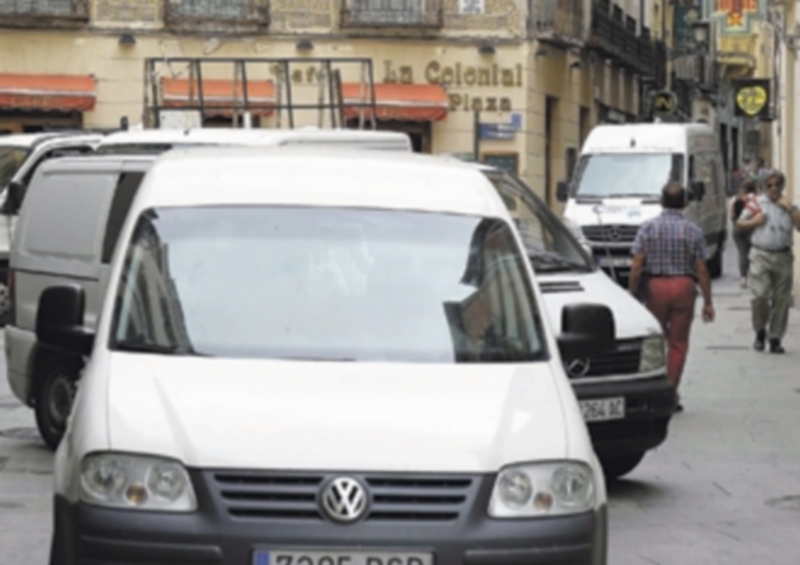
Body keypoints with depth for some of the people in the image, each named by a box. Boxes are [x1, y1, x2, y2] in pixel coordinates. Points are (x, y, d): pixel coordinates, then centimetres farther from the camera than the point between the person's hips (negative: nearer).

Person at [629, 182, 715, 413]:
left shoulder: (648, 227, -1)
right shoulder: (693, 230, -1)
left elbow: (637, 266, -5)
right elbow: (701, 270, -2)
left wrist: (632, 294, 2)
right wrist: (707, 301, 4)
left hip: (655, 286, 0)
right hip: (684, 286, 0)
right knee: (678, 343, 6)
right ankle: (671, 392, 5)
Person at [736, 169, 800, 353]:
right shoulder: (757, 203, 7)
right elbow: (740, 224, 12)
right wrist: (754, 222, -5)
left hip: (783, 257, 2)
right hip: (761, 255, -2)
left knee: (781, 300, 3)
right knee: (760, 295, -15)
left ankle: (775, 339, 12)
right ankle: (760, 332, 8)